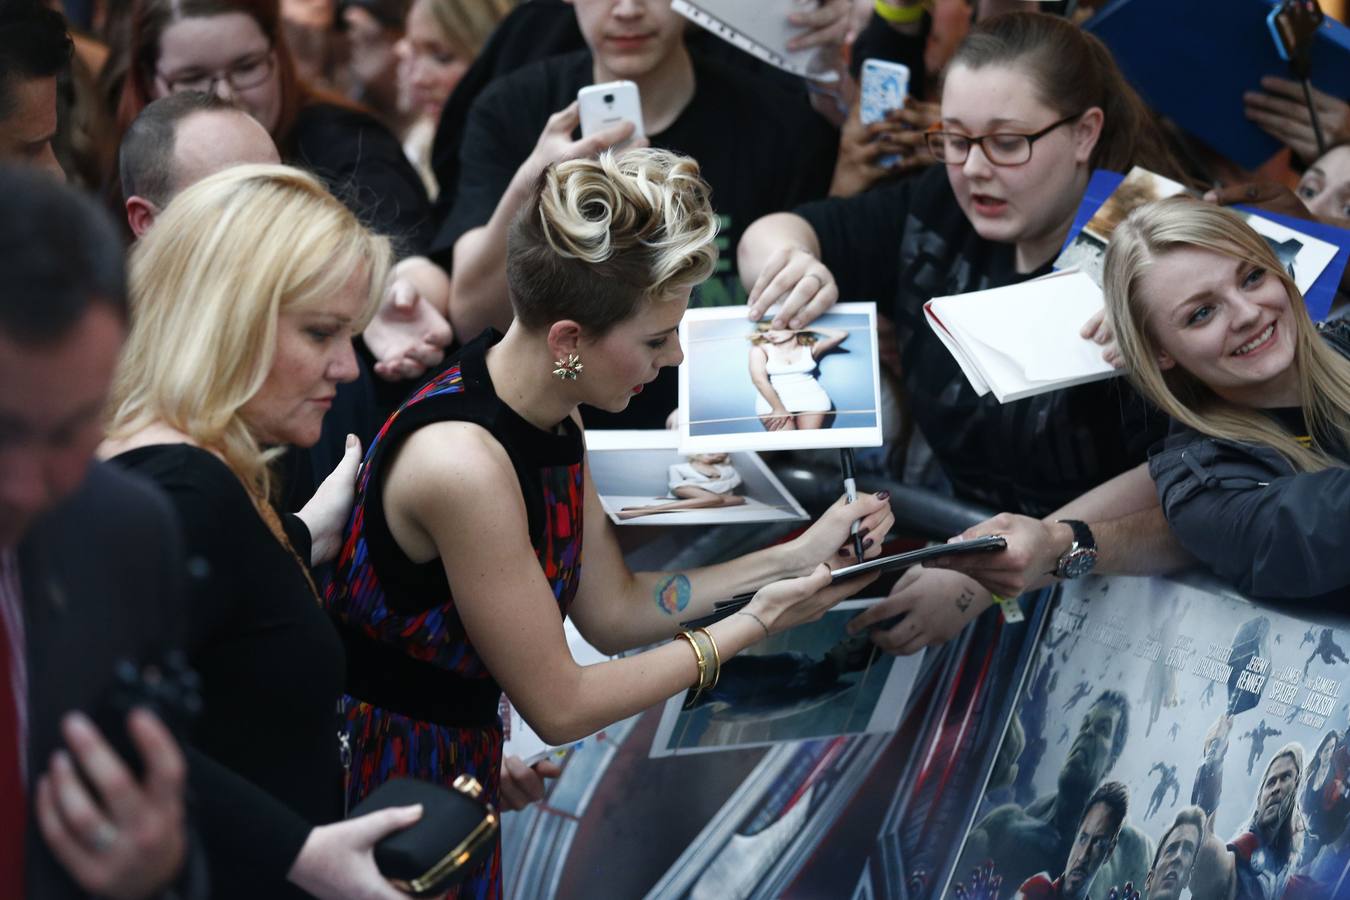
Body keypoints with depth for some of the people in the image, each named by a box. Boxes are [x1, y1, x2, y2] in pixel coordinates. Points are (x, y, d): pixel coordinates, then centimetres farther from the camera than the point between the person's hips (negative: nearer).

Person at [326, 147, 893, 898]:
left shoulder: (550, 418, -2)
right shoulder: (465, 463, -29)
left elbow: (613, 609, 6)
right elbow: (559, 707, -21)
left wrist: (791, 559, -1)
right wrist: (754, 624, -14)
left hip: (458, 767, 8)